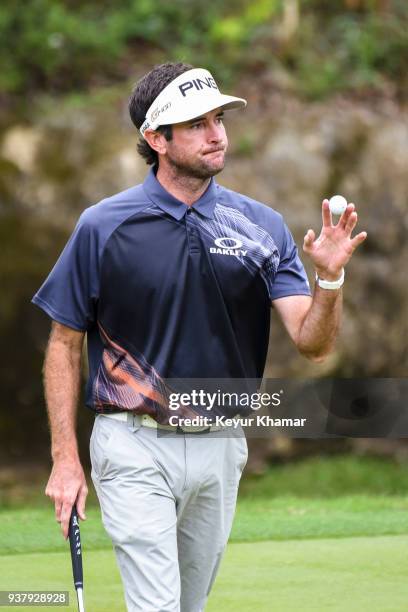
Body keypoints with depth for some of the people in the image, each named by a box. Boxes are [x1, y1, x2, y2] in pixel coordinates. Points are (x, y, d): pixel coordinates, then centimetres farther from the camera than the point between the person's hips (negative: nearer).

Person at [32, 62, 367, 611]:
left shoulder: (261, 226, -1)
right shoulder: (103, 226, -7)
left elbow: (313, 344, -6)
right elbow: (65, 343, 0)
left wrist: (329, 277, -26)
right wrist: (65, 457, -5)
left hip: (220, 447, 4)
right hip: (135, 447, -4)